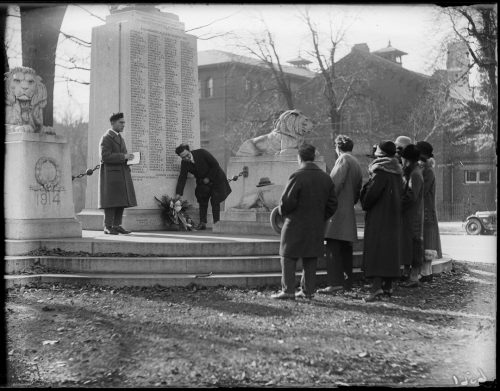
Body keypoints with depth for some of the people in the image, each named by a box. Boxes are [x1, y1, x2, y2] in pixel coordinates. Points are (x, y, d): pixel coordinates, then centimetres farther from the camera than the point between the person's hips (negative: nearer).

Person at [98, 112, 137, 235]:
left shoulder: (120, 139, 22)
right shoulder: (106, 138, -6)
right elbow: (105, 156, -18)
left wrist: (129, 158, 7)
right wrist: (123, 156, -21)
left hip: (122, 174, 8)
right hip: (111, 173, -8)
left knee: (121, 201, 4)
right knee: (111, 201, -9)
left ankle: (117, 225, 7)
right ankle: (108, 227, -6)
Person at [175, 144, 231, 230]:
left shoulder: (202, 153, -25)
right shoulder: (184, 163, -12)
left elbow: (215, 165, -20)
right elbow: (182, 178, -14)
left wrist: (208, 178, -18)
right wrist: (178, 193, -23)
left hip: (215, 178, -5)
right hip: (202, 183, 5)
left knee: (215, 201, -6)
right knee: (202, 201, 1)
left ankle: (216, 222, -2)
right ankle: (202, 223, 3)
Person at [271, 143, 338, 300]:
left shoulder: (297, 176, -15)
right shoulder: (326, 178, 6)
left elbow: (286, 202, -16)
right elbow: (332, 204, 9)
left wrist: (283, 213, 3)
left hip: (296, 225, -6)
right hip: (317, 227, 6)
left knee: (289, 258, 3)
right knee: (311, 260, 12)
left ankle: (288, 290, 1)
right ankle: (308, 290, 15)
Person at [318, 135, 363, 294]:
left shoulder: (343, 159, -6)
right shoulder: (356, 163, 20)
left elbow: (336, 182, -18)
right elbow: (358, 189, 21)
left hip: (338, 209, -9)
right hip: (349, 211, 9)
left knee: (333, 246, -12)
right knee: (346, 247, 11)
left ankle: (335, 282, -18)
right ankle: (347, 282, 14)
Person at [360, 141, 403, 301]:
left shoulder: (381, 172, -16)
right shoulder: (397, 172, 10)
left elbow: (371, 193, -21)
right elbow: (399, 195, 13)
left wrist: (365, 204, -1)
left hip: (378, 216, -8)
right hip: (393, 217, 8)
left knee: (375, 250, -9)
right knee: (390, 249, 12)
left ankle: (377, 287, -18)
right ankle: (388, 286, 16)